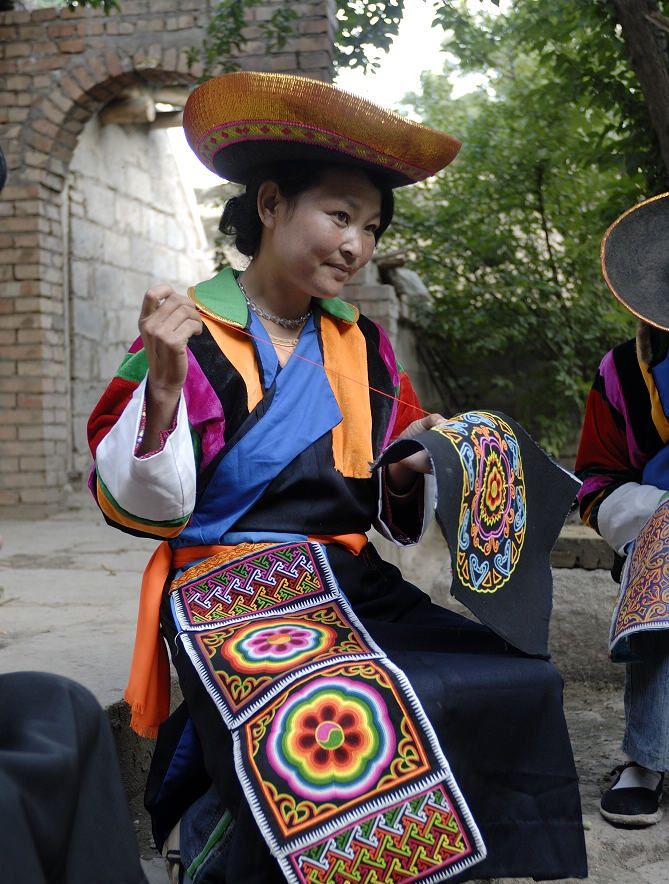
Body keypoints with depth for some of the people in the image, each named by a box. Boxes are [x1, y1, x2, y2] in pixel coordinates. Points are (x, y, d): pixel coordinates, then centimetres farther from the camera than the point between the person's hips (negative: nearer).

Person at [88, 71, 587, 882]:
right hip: (230, 591, -6)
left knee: (517, 686, -14)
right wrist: (164, 390, -21)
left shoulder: (364, 350, 14)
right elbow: (139, 508, -7)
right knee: (335, 725, -34)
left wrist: (422, 474, 0)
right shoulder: (189, 337, -3)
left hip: (354, 585, 7)